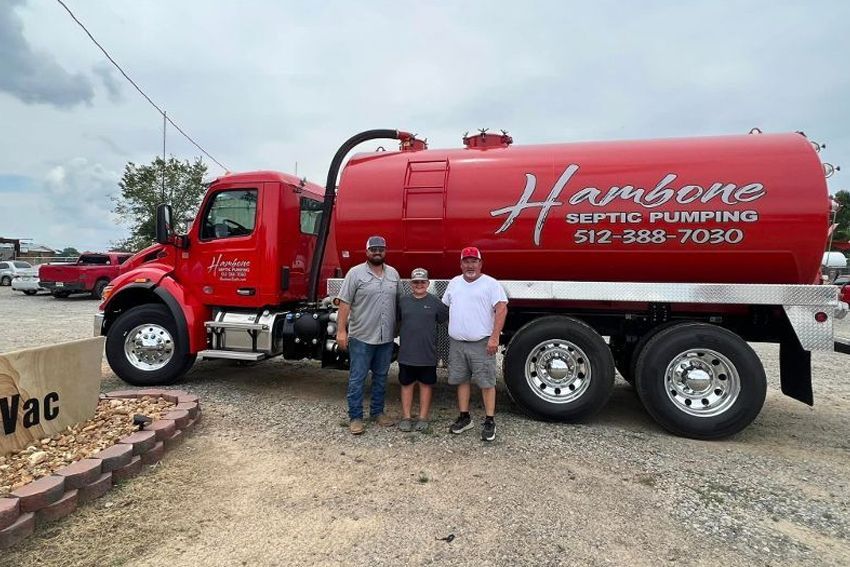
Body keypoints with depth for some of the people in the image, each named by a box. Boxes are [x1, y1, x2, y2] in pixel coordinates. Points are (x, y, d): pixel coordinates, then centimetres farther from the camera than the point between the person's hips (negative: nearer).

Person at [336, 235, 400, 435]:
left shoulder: (393, 274, 8)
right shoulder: (355, 273, -6)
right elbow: (344, 303, -8)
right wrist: (341, 330, -13)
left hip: (386, 337, 5)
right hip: (361, 337, -4)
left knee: (381, 377, 15)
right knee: (357, 379, 2)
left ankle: (377, 411, 30)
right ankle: (355, 417, 13)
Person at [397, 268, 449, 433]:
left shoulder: (435, 302, -1)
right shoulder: (403, 301, 4)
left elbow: (446, 319, 7)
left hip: (428, 353, -1)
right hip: (407, 353, 1)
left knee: (425, 384, 9)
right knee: (407, 384, 9)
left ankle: (423, 418, 20)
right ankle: (406, 417, 20)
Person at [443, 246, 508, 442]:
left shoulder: (490, 284, -5)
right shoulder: (454, 283, 13)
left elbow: (502, 309, -12)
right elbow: (445, 307, 20)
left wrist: (494, 337, -19)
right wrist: (451, 331, 13)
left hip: (481, 343, -5)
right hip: (457, 343, 5)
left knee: (487, 382, 0)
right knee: (461, 380, 12)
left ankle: (489, 422, 10)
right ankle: (464, 418, 25)